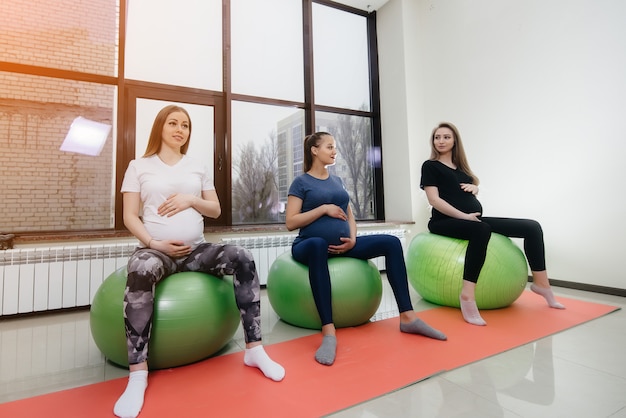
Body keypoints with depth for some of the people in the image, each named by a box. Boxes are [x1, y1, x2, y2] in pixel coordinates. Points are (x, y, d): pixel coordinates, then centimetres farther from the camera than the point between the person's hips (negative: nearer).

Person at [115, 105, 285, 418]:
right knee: (141, 270, -39)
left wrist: (191, 199, -8)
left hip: (196, 249, 2)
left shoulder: (198, 167, 16)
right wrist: (153, 243, -15)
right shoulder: (139, 166, 9)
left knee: (242, 259, -26)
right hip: (156, 249, -2)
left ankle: (254, 350, -19)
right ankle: (138, 374, -29)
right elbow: (130, 216, 2)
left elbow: (215, 210, 12)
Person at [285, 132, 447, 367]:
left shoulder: (337, 181, 20)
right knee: (318, 244, -42)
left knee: (392, 243, -11)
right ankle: (328, 332, -43)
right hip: (310, 245, -6)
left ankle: (407, 317, -10)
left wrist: (352, 239, -2)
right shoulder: (301, 182, 2)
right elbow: (290, 223, -8)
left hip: (341, 244, 6)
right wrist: (324, 208, -13)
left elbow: (349, 216, 18)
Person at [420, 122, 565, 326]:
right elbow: (434, 199, -11)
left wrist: (474, 188, 1)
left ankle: (541, 283, 10)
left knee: (532, 227, 0)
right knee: (481, 230, -40)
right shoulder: (430, 166, 0)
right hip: (445, 221, -7)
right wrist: (463, 216, -20)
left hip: (473, 218, 7)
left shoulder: (460, 166, 21)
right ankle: (468, 295, -39)